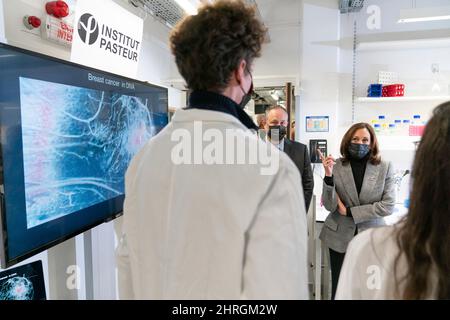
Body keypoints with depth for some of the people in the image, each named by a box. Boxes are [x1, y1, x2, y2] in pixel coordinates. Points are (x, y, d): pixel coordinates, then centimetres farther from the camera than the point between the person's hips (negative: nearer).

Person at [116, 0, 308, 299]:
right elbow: (277, 290, -25)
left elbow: (128, 261, 1)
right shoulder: (271, 168, -27)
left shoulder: (143, 158, -9)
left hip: (150, 294, 5)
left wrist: (131, 296, 15)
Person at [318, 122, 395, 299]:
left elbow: (388, 205, -9)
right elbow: (330, 206, -10)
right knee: (339, 288, 14)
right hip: (340, 237, 0)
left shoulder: (385, 167, -5)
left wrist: (349, 211, -13)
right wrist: (328, 175, -24)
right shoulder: (336, 166, -8)